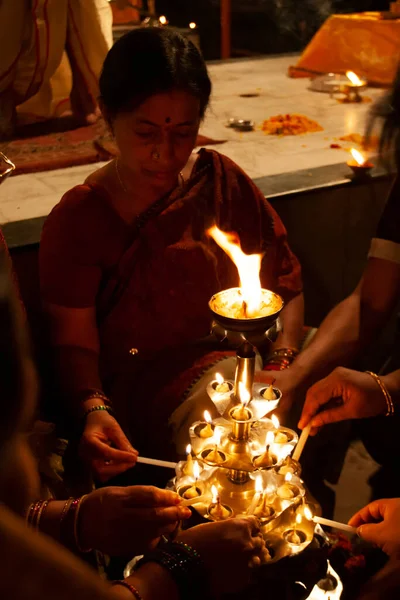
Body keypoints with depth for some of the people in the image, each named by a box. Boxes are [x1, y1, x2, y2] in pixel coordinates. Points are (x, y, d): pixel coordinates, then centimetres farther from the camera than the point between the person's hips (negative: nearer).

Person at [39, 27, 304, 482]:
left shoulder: (221, 179, 8)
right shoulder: (77, 219, 0)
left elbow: (286, 281, 8)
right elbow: (74, 343, -1)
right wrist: (93, 409, -21)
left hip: (248, 358, 4)